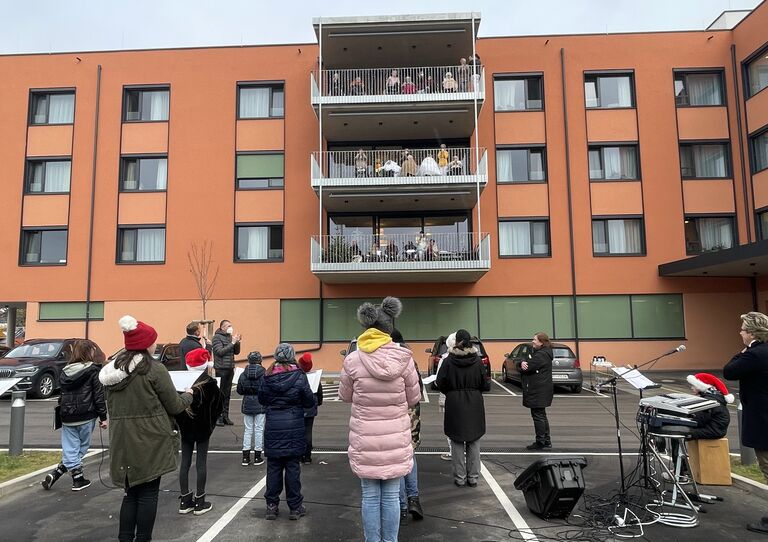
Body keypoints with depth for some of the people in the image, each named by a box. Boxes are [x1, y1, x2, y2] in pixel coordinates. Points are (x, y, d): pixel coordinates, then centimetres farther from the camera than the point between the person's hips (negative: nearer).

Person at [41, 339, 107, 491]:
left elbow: (62, 394, 14)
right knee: (81, 448, 9)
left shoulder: (65, 371, 8)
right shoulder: (93, 371, -9)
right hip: (86, 417, -5)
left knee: (70, 449, 9)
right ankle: (56, 473, 5)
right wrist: (103, 417, -5)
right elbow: (98, 396, -10)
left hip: (67, 416, 5)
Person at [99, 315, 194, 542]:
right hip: (150, 442, -6)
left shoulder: (112, 370, 6)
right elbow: (174, 406, -9)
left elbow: (111, 407, 15)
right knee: (148, 493, 6)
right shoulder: (154, 369, -14)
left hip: (123, 441, 6)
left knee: (131, 492, 18)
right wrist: (188, 395, 10)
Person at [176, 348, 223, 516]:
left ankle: (185, 501, 17)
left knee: (185, 462, 11)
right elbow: (218, 407, -5)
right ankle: (200, 502, 10)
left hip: (185, 428, 3)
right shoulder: (210, 384, -13)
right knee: (201, 462, 4)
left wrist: (180, 423, 9)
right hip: (203, 428, -2)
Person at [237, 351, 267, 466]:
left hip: (247, 406, 3)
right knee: (259, 430, 7)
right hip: (260, 406, -2)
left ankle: (245, 457, 13)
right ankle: (257, 457, 13)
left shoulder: (243, 375, -5)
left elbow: (239, 391, 1)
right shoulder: (264, 374, -14)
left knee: (247, 430, 11)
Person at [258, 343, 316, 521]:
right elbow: (309, 402, -5)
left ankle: (272, 505, 18)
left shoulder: (268, 376, -3)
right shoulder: (299, 376, -10)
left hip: (273, 426, 2)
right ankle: (295, 506, 14)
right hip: (294, 426, -2)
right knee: (293, 466, 7)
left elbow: (261, 399, 8)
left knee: (273, 466, 11)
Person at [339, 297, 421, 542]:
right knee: (391, 496, 13)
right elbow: (413, 398, 1)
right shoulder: (404, 358, -11)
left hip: (365, 440, 0)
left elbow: (345, 396, 5)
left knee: (370, 496, 12)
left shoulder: (353, 360, -11)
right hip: (395, 439, 1)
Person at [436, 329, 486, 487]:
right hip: (475, 405, 2)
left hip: (454, 405, -2)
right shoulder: (477, 360, -7)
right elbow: (483, 383, 0)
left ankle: (460, 477, 14)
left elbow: (440, 384, -8)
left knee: (457, 442, 8)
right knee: (474, 442, 12)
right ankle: (473, 477, 18)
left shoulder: (449, 361, -12)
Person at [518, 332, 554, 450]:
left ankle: (540, 442, 5)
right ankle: (546, 441, 25)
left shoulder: (541, 355, -18)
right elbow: (523, 364, 9)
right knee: (542, 416, 17)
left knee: (538, 416, -3)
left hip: (538, 391, -11)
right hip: (539, 390, 11)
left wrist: (522, 365, -2)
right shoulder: (539, 353, 16)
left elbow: (528, 367, -23)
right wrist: (522, 364, -14)